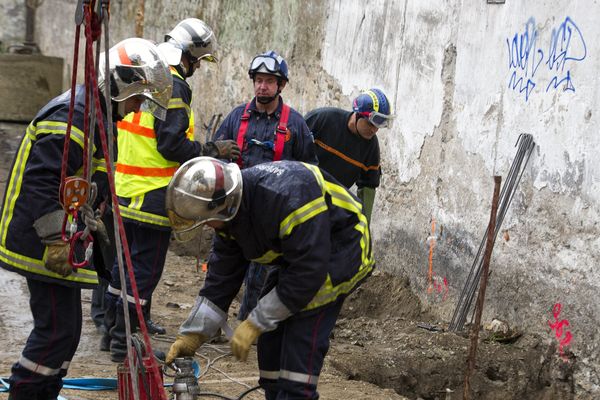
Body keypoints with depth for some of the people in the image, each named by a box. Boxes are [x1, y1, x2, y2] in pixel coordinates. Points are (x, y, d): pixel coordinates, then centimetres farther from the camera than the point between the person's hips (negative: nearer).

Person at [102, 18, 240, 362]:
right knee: (146, 267, -1)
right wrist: (213, 151, -9)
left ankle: (114, 330, 27)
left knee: (127, 259, 18)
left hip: (126, 189, 9)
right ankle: (125, 341, 2)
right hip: (153, 194, -9)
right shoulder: (173, 86, -16)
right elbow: (172, 144, -21)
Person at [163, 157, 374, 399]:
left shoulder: (287, 197, -35)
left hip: (339, 250, -8)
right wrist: (192, 334, -5)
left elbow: (308, 273, -32)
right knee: (272, 338, 4)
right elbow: (222, 275, 0)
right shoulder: (231, 209, -8)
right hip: (296, 255, 8)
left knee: (301, 338, -19)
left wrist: (255, 324, -26)